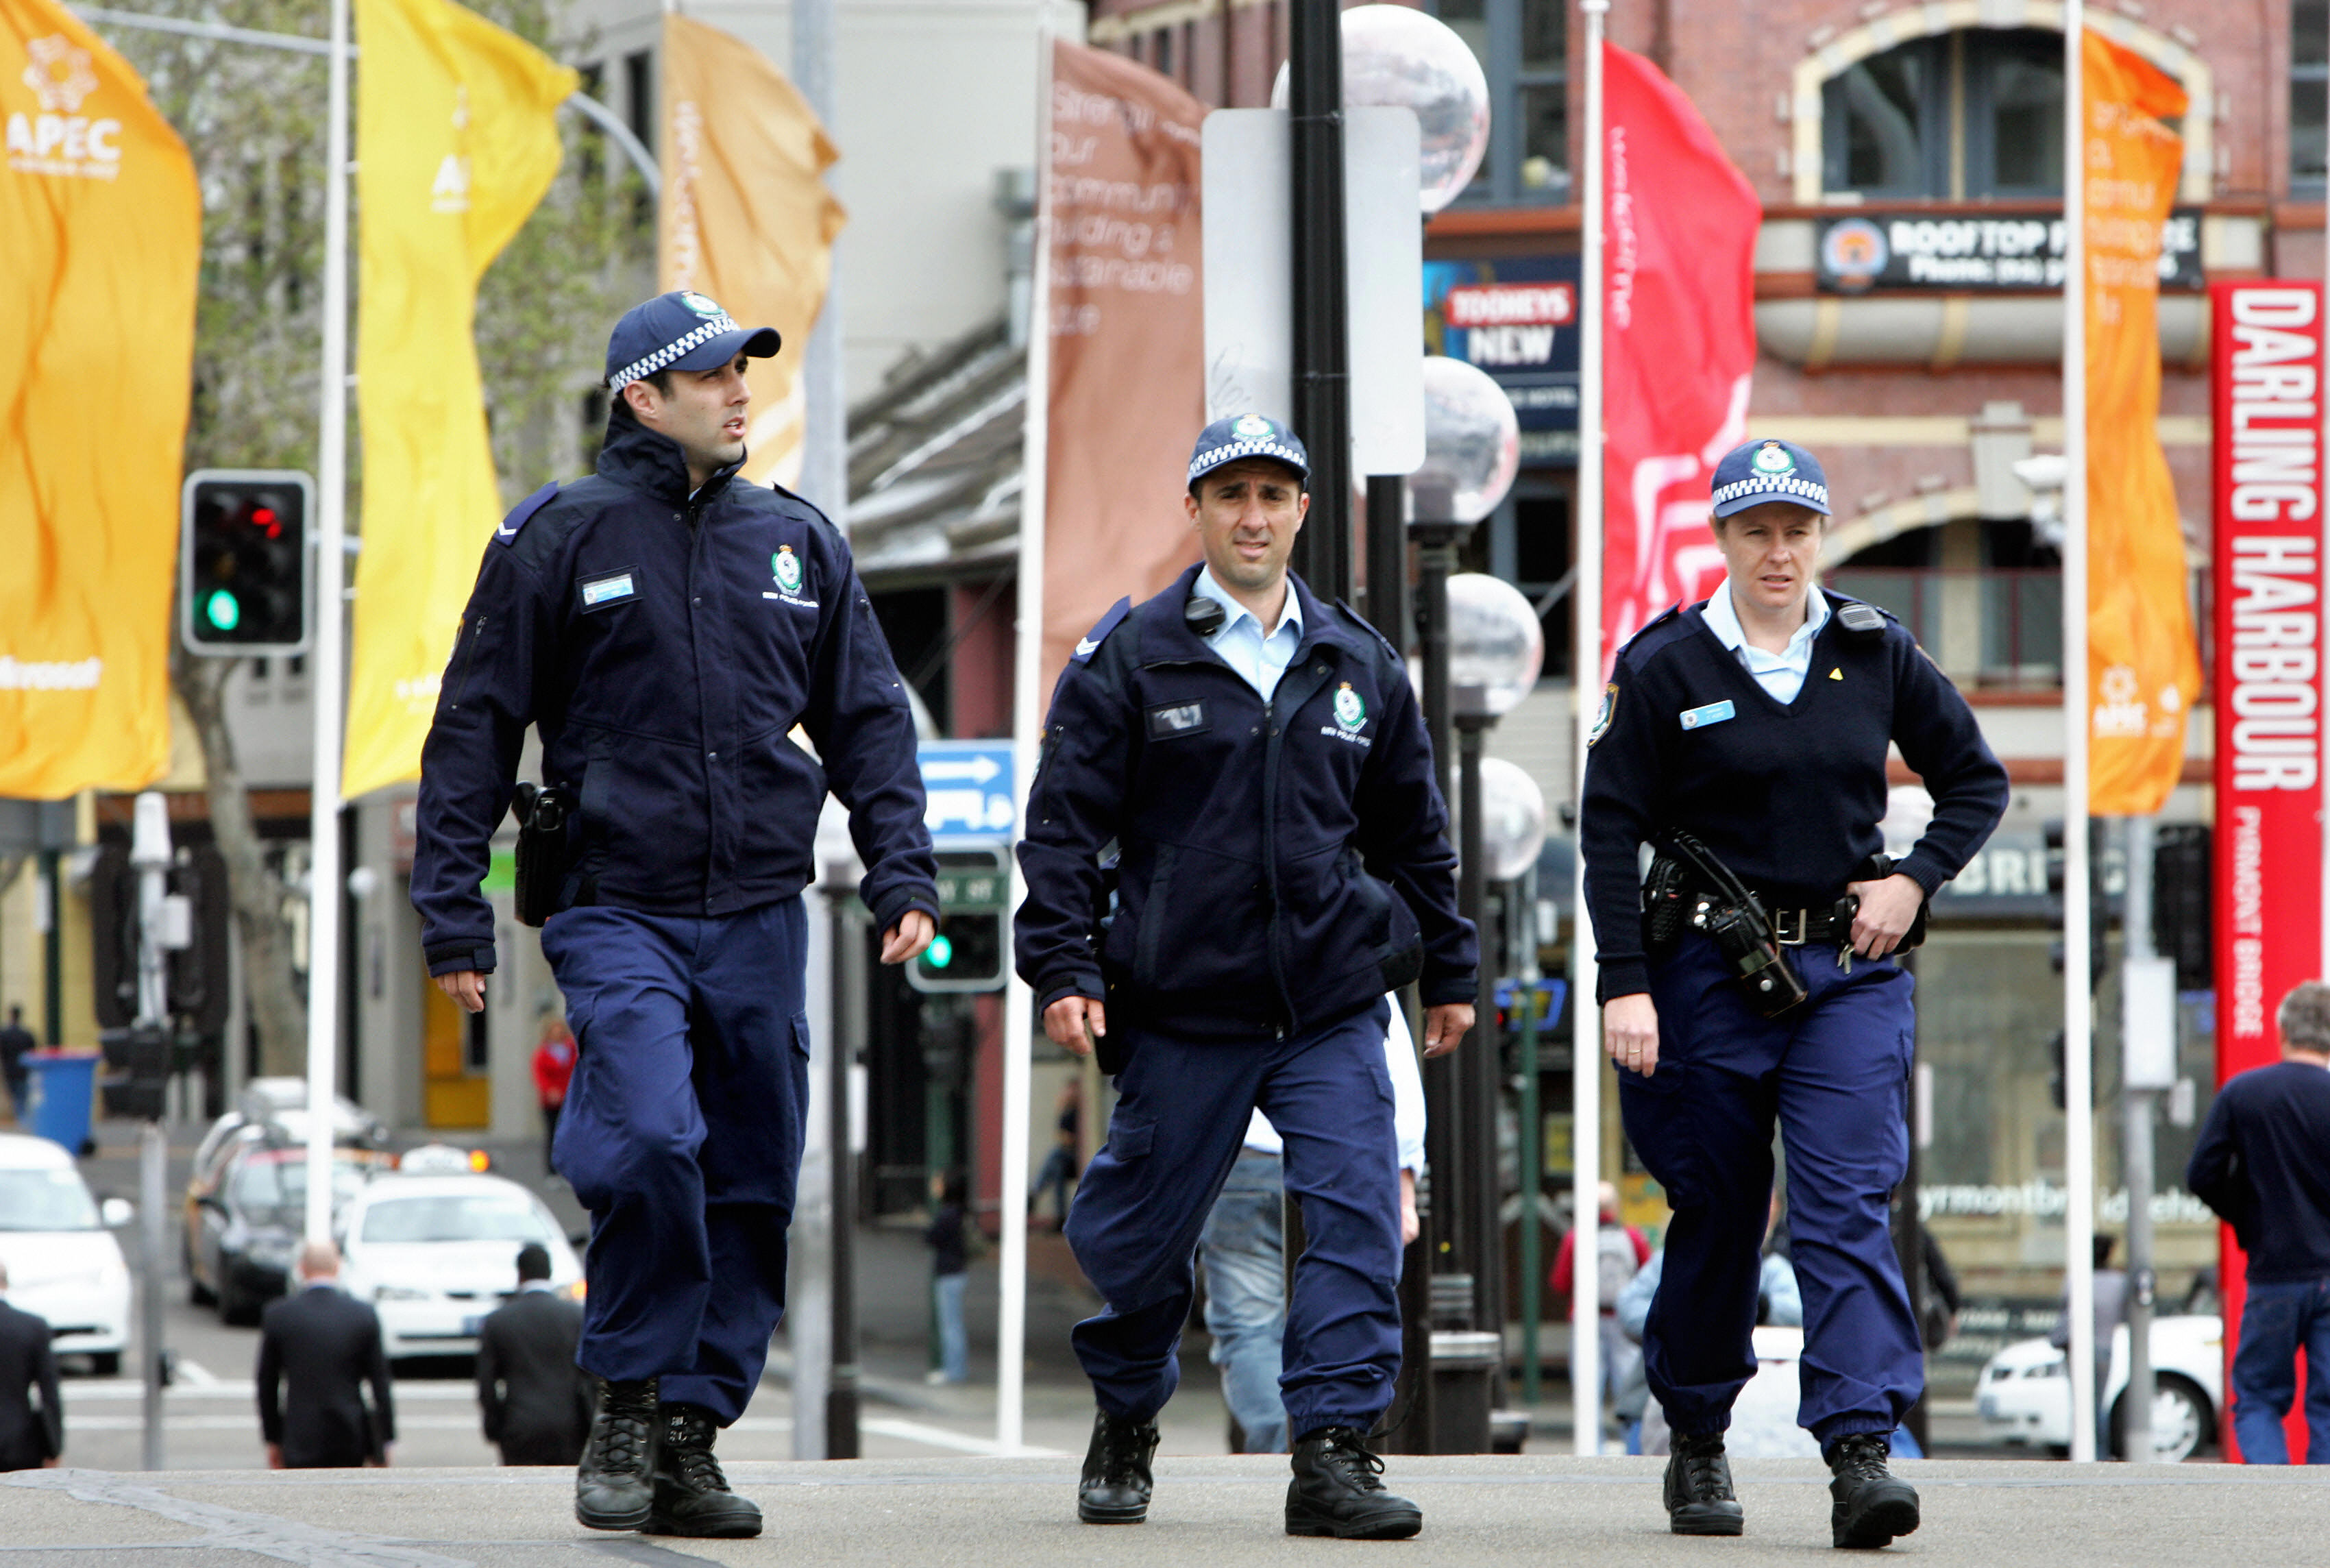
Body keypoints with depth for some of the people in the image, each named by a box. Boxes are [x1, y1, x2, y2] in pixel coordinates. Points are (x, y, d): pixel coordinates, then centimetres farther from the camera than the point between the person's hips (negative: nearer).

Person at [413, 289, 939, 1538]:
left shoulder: (797, 544, 12)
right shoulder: (556, 540, 1)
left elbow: (868, 721, 18)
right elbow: (472, 731, 3)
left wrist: (902, 872, 6)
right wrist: (452, 912, -2)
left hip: (761, 919, 4)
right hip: (617, 910, -4)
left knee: (751, 1184, 3)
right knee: (649, 1141, -23)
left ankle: (691, 1434, 12)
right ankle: (628, 1410, -7)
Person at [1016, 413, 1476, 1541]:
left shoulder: (1359, 666, 11)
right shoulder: (1130, 659, 1)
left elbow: (1413, 833, 21)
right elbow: (1063, 823, 0)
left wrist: (1447, 970, 22)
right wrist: (1062, 967, -8)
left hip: (1334, 1003, 2)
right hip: (1180, 1009, -2)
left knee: (1358, 1214, -13)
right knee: (1138, 1235, 6)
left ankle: (1332, 1454, -12)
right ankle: (1124, 1427, 31)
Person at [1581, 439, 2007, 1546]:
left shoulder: (1875, 656, 5)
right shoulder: (1664, 667, -2)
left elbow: (1977, 780, 15)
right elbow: (1610, 829, -3)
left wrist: (1915, 881, -2)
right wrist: (1625, 984, -11)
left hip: (1847, 970, 1)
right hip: (1710, 968, -1)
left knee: (1847, 1208, -12)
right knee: (1715, 1215, 7)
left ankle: (1861, 1455, -21)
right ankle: (1697, 1442, 25)